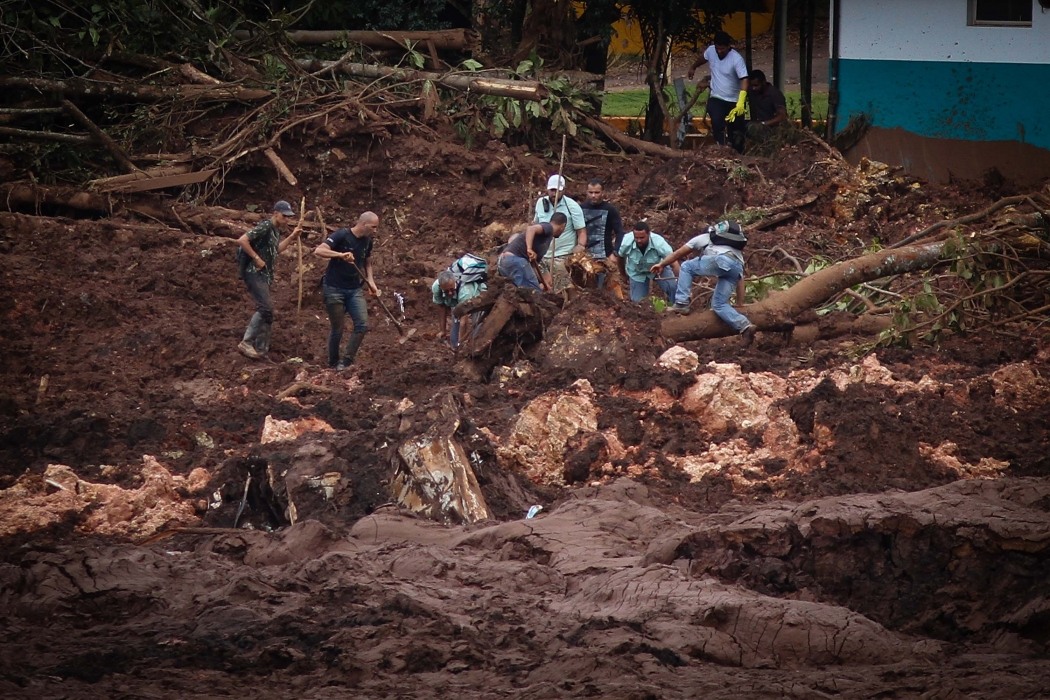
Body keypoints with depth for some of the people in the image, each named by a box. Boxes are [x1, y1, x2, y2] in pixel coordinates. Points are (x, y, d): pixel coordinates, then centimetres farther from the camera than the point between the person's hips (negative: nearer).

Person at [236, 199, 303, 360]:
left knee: (265, 310, 11)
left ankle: (260, 348, 16)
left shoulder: (276, 230, 13)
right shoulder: (265, 226, -15)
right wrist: (256, 258, -19)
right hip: (255, 273, -10)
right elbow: (242, 240, -23)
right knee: (266, 308, -17)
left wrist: (292, 236, 19)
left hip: (265, 275, 10)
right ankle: (246, 343, -14)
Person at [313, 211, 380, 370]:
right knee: (337, 329, 1)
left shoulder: (367, 241, 5)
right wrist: (340, 254, -40)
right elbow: (318, 251, -27)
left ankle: (346, 361, 2)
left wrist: (370, 281, 5)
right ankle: (333, 363, 20)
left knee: (362, 325, -8)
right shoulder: (341, 236, -16)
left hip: (355, 289, 6)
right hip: (334, 289, -6)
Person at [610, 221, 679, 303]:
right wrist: (624, 274, 9)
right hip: (636, 273, 1)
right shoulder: (626, 242, -30)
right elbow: (619, 257, -6)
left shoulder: (659, 243, -35)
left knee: (672, 286, -24)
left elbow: (674, 264, -30)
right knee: (637, 300, -5)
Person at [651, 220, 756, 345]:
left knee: (686, 267, 18)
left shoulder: (704, 237, 33)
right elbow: (740, 279, 37)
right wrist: (739, 305, 36)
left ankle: (681, 304, 6)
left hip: (721, 261, -5)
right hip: (737, 268, 5)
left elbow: (678, 253, 38)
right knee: (719, 304, 10)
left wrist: (661, 264, 54)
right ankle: (744, 326, -10)